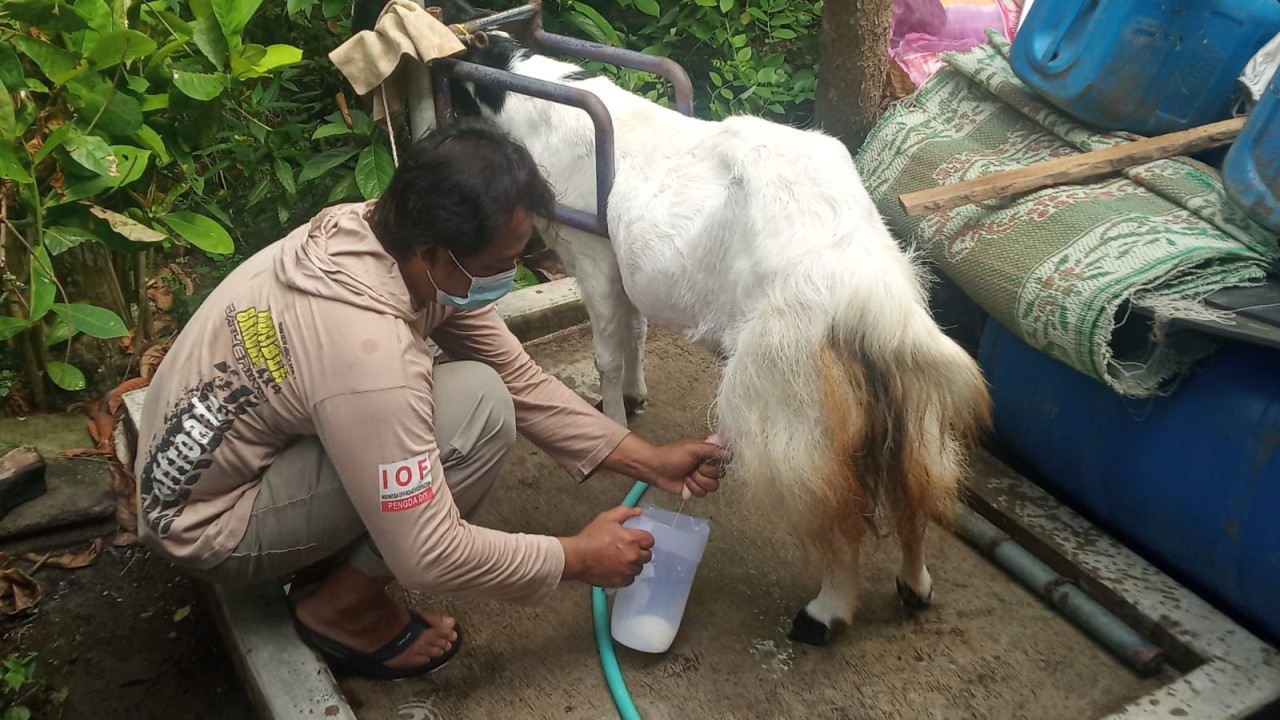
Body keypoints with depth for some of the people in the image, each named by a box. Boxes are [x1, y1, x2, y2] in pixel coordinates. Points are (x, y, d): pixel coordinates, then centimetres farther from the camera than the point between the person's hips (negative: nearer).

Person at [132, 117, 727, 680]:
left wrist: (648, 460, -6)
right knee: (478, 407, -24)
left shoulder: (385, 228, -11)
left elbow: (519, 378, -4)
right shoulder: (368, 355, -37)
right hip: (207, 524, -8)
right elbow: (427, 557, -29)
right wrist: (577, 559, -16)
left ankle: (329, 553, 10)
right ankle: (342, 607, -5)